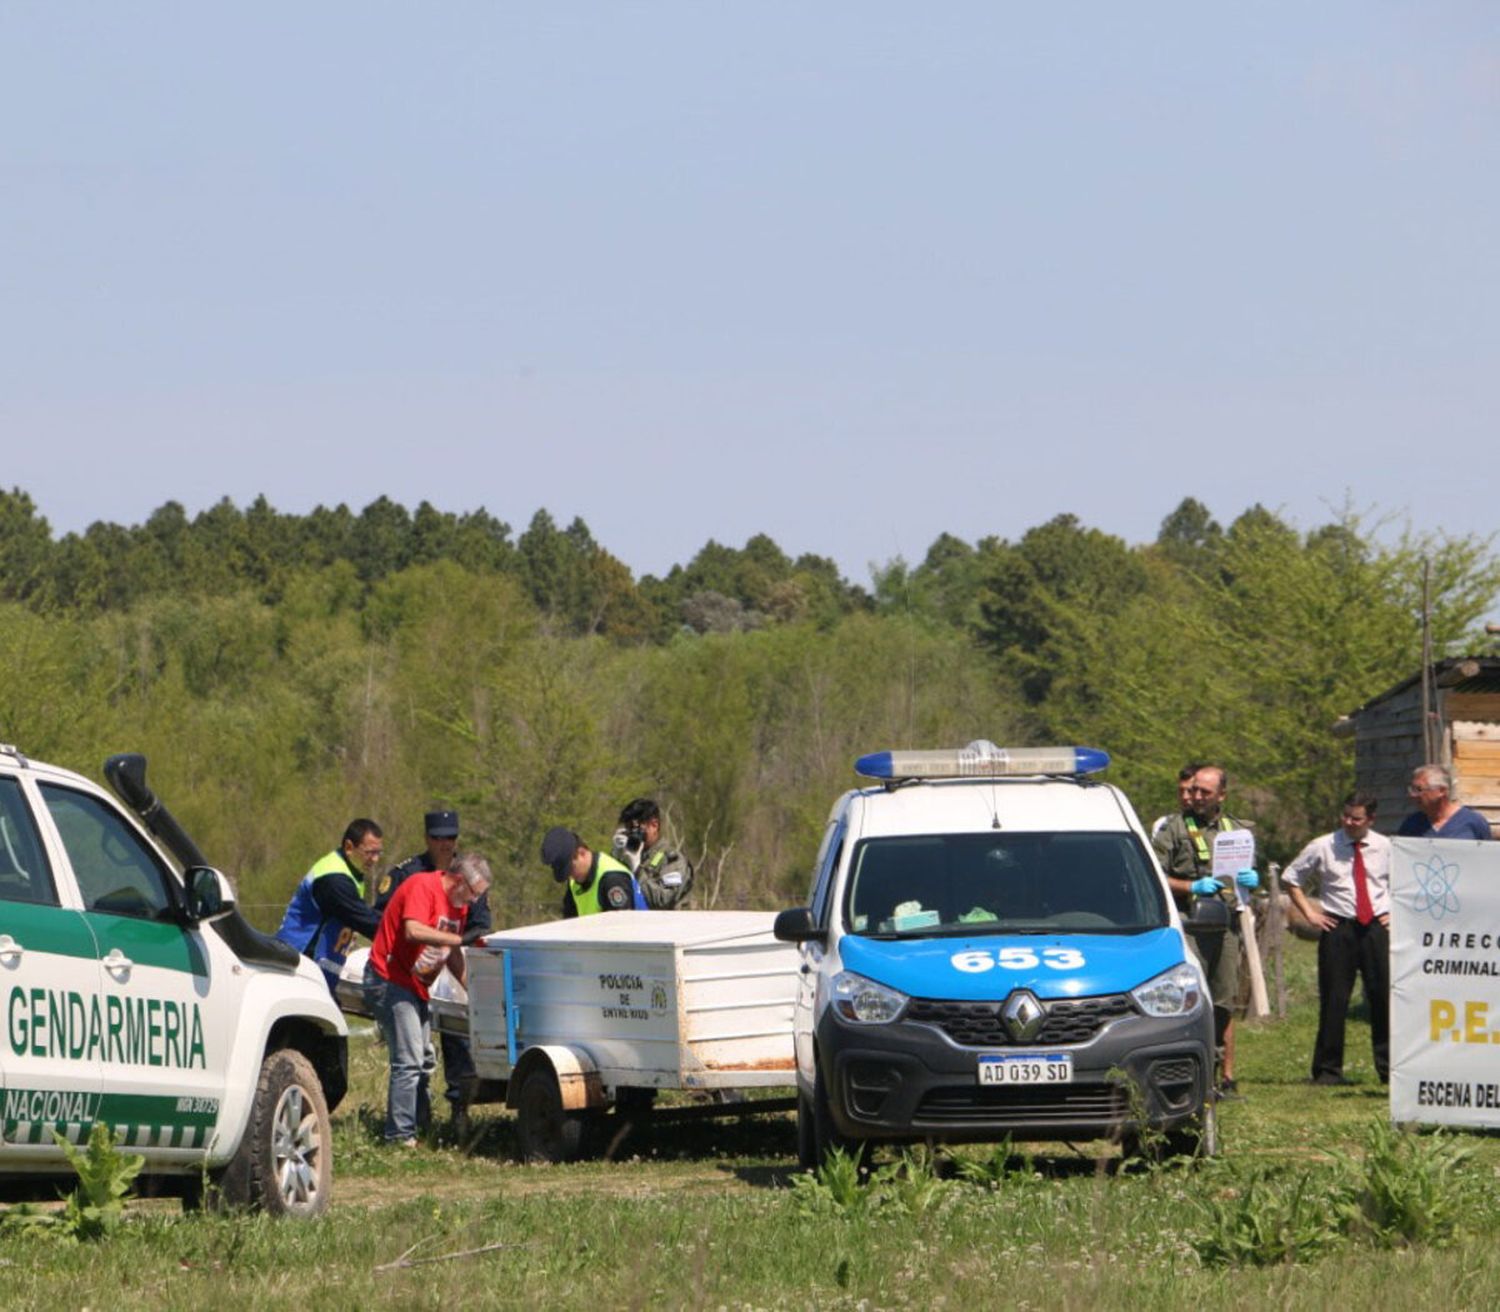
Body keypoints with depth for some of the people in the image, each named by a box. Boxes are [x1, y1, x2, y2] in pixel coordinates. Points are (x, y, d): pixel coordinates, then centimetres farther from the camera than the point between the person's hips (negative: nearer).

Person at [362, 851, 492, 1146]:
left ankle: (421, 1126, 24)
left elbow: (452, 954, 19)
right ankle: (400, 1135, -15)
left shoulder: (458, 903, 11)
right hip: (390, 982, -10)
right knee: (409, 1061, -15)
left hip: (415, 988, 10)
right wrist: (461, 939, -30)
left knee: (425, 1062, 15)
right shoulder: (423, 887, -17)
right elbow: (414, 931, -33)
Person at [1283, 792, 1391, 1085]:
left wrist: (1395, 911, 9)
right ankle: (1327, 1070, 5)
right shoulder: (1322, 848, 0)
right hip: (1338, 928, -1)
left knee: (1383, 998, 1)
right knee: (1334, 1001, -2)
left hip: (1375, 927, 1)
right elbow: (1291, 878, 11)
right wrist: (1309, 913, 4)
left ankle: (1388, 1067, 10)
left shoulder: (1385, 848, 5)